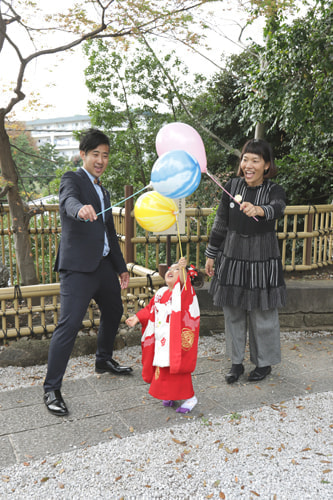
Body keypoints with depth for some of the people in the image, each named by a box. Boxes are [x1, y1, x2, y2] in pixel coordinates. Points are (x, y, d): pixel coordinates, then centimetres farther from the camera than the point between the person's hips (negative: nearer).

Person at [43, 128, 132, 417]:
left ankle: (104, 361, 43)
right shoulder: (72, 179, -3)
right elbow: (69, 201, -28)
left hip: (104, 264, 9)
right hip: (78, 266, -9)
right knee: (69, 324, -12)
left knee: (114, 312, 20)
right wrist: (81, 209, -52)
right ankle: (52, 389, -3)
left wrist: (121, 266, 25)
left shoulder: (103, 191, 21)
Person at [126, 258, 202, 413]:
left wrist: (183, 268, -51)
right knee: (163, 367, 15)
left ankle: (189, 397, 17)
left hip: (178, 339, -7)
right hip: (162, 340, 7)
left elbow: (184, 284, -36)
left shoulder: (185, 290, -11)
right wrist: (137, 318, 12)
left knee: (178, 367, -2)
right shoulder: (161, 293, 9)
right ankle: (170, 395, 35)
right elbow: (150, 310, 20)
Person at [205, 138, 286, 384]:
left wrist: (258, 209, -55)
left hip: (263, 260, -3)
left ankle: (264, 363, 27)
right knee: (233, 313, 10)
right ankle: (236, 362, 27)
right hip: (232, 257, 3)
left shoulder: (274, 190, -8)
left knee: (262, 314, 7)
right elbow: (220, 223, 7)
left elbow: (277, 209, -32)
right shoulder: (232, 186, 1)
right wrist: (211, 254, 10)